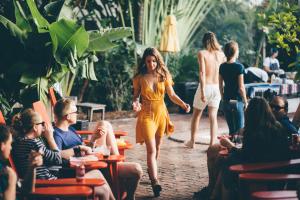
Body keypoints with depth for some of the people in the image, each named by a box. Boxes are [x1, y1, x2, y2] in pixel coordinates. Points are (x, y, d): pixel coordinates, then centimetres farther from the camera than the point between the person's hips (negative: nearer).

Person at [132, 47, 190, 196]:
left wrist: (183, 105, -14)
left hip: (161, 113, 3)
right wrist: (135, 104, -20)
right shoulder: (139, 78, -4)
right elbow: (136, 96, 3)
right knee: (151, 149, -13)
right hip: (146, 114, -3)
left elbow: (172, 95, 2)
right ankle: (155, 182, -19)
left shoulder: (164, 76, 0)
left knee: (157, 147, 14)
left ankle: (151, 171, 38)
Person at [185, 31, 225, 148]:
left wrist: (202, 91, -20)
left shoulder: (202, 53, -8)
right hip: (217, 87, 3)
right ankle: (212, 144, 2)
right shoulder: (221, 54, 4)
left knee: (196, 115, 14)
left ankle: (192, 142, 24)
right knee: (213, 117, 7)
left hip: (206, 86, -3)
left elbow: (202, 72, -17)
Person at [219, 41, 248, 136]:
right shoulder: (239, 67, -13)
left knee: (231, 128, 13)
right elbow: (241, 87, -13)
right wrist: (245, 101, -3)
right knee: (239, 129, 1)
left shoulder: (222, 67, 3)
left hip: (226, 101, 5)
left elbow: (220, 85, 7)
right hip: (237, 101, -5)